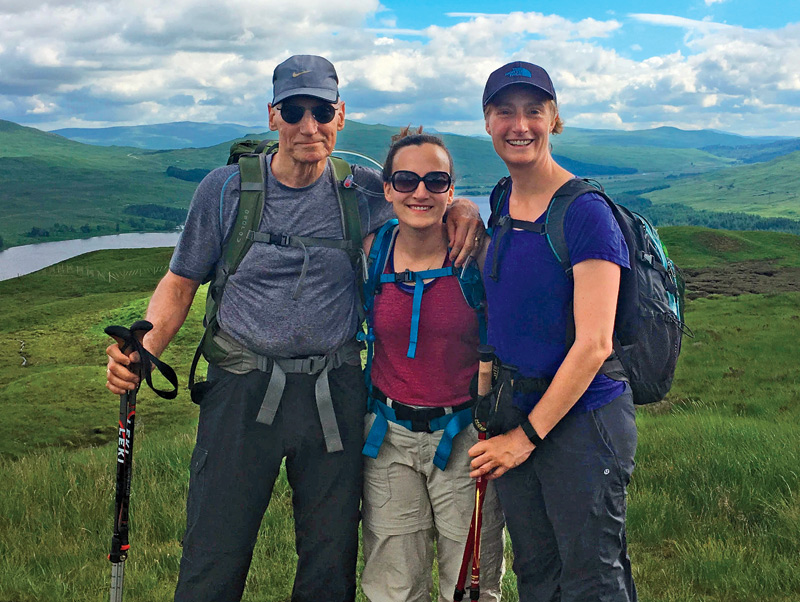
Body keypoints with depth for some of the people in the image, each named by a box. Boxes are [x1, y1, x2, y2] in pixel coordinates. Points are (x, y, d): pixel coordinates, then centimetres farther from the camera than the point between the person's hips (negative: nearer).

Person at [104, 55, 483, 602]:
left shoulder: (363, 189, 4)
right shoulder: (226, 188, 1)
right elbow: (181, 283, 6)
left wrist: (463, 209, -5)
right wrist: (145, 348, -12)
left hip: (335, 393, 2)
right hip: (243, 387, -1)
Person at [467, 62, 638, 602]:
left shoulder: (586, 212, -15)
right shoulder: (502, 203, 7)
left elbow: (593, 345, -18)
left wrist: (526, 435, -14)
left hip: (582, 418, -7)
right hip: (517, 409, 7)